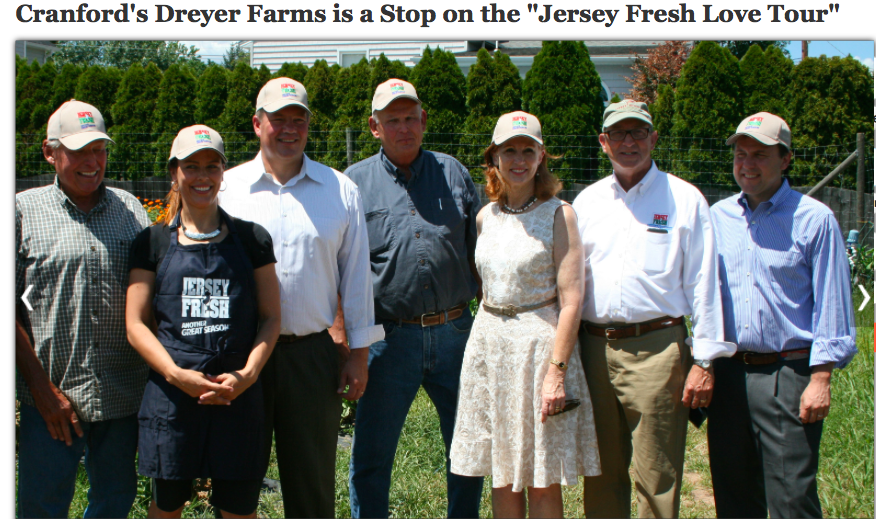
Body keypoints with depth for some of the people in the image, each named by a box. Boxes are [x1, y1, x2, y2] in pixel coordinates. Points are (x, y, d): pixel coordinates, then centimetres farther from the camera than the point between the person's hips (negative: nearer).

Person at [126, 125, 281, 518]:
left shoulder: (252, 239, 7)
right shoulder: (153, 243, 5)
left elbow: (270, 318, 5)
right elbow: (136, 325, 2)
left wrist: (247, 374, -10)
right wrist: (177, 375, -12)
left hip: (239, 397, 0)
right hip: (171, 396, 0)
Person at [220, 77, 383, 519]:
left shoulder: (340, 191, 6)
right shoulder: (227, 188, 3)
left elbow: (356, 275, 8)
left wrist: (359, 354, 5)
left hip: (313, 354, 1)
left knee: (312, 481, 10)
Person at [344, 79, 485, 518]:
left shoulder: (453, 174, 9)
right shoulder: (355, 183, 2)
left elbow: (479, 255, 13)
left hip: (455, 332, 2)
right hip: (390, 337, -2)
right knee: (371, 456, 4)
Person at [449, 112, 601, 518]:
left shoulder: (558, 215, -6)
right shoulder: (485, 217, 9)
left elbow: (571, 300, -11)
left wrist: (557, 371, -17)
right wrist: (486, 340, 10)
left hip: (540, 343, -5)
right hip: (488, 346, 5)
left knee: (542, 482, 2)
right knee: (502, 476, 11)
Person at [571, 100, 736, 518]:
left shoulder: (684, 199, 2)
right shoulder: (587, 201, 13)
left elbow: (702, 284, 0)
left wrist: (704, 361, -5)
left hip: (657, 349, -4)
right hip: (595, 347, 4)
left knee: (657, 477, -1)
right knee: (601, 472, 11)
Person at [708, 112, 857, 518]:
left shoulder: (814, 219, -3)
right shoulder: (718, 217, 10)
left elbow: (830, 305, -4)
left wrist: (820, 379, -10)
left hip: (787, 374, -4)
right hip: (727, 373, 5)